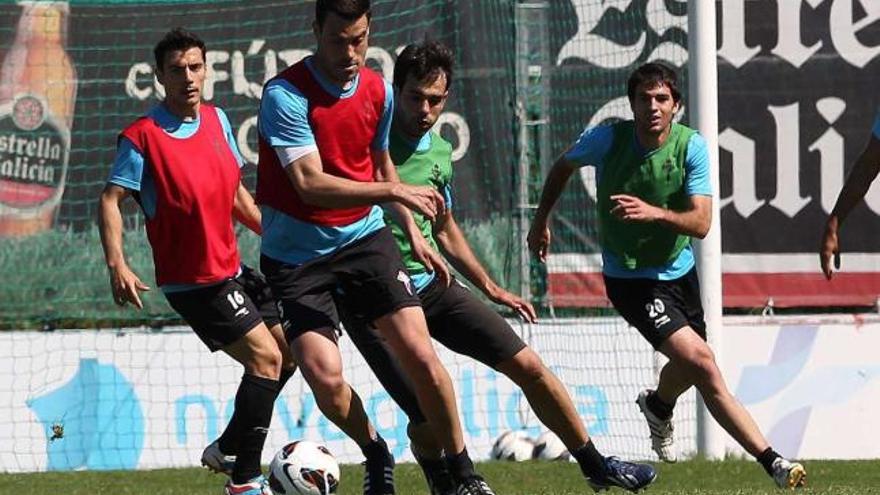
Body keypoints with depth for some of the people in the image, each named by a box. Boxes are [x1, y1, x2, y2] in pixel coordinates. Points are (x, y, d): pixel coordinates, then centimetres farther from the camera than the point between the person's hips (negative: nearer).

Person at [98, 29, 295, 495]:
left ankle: (227, 449, 28)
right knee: (265, 356, -16)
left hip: (232, 271, 8)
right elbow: (111, 199, -15)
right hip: (194, 281, -8)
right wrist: (117, 265, -27)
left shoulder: (216, 120, 6)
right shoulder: (142, 137, -15)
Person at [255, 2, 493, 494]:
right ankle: (376, 454, 15)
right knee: (325, 378, -15)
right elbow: (310, 184, -27)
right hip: (297, 252, -4)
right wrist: (394, 192, -31)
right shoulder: (285, 95, -19)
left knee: (419, 353, -12)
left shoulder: (378, 91, 2)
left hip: (364, 237, 4)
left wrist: (413, 232, 15)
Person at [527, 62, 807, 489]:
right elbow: (563, 167, 8)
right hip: (629, 278, -4)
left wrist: (655, 213, -37)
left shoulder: (692, 147, -12)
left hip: (680, 272, 4)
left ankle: (658, 407, 60)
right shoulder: (607, 140, -15)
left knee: (690, 368, 23)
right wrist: (541, 220, 14)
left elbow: (701, 224, -20)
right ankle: (770, 459, -19)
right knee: (701, 361, -20)